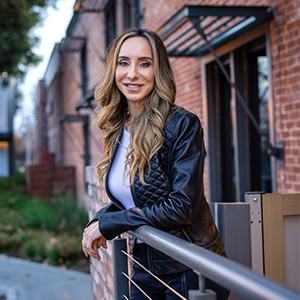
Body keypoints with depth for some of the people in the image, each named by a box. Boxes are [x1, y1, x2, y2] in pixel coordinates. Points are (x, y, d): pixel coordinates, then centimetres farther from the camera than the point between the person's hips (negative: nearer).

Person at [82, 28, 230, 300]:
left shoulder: (182, 124, -17)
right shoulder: (118, 129, 4)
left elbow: (182, 207, -22)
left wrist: (106, 224, -18)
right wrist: (98, 220, -8)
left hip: (190, 272, -6)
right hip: (145, 269, 6)